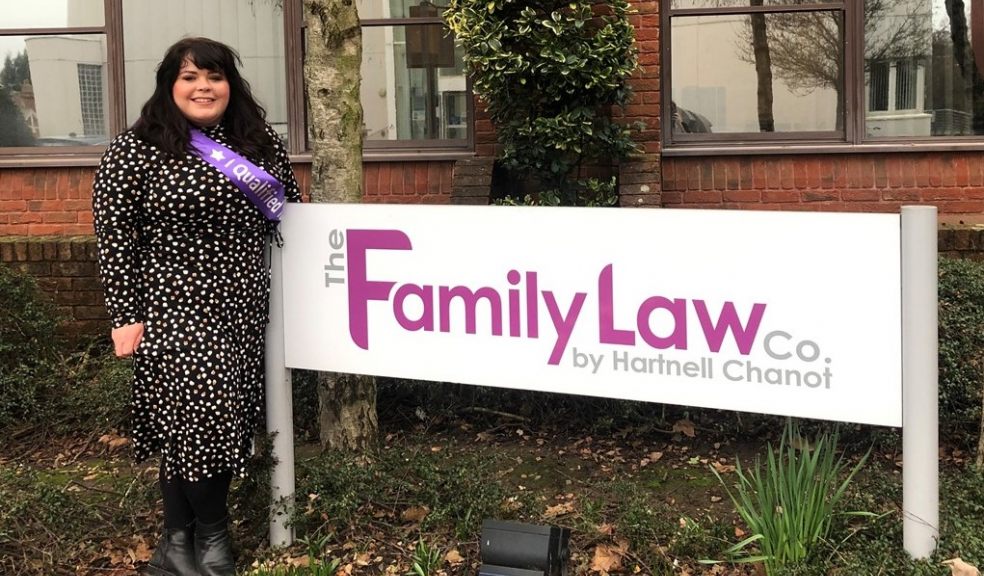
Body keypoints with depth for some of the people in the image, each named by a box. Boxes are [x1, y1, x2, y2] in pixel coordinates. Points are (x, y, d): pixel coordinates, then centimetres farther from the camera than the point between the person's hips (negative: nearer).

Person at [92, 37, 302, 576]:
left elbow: (290, 210, 21)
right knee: (200, 418, -8)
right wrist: (125, 316, -11)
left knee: (225, 421, 8)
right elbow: (114, 237, -7)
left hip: (243, 311, 5)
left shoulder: (261, 145, 8)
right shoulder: (135, 150, -6)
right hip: (174, 310, -5)